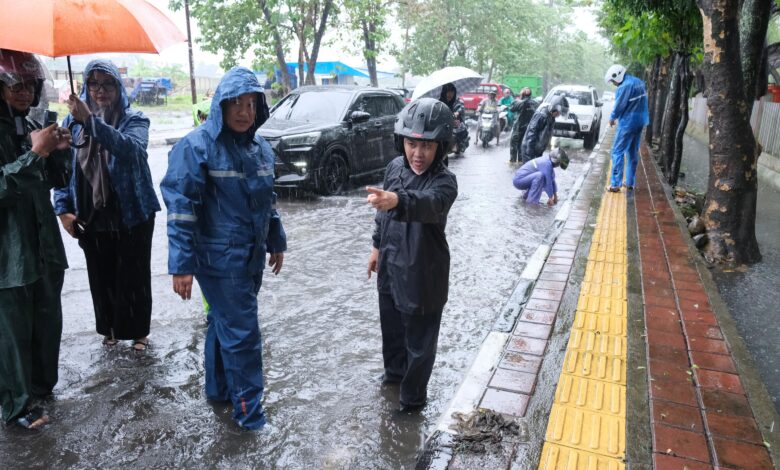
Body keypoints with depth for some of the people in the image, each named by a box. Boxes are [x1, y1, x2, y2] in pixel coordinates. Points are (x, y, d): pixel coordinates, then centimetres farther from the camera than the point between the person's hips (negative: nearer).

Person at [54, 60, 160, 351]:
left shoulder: (134, 119, -5)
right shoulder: (74, 121, 4)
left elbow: (132, 148, -28)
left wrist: (91, 121, -38)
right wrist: (63, 208, -3)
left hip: (133, 214, -3)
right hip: (92, 217, 3)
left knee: (135, 276, 6)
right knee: (101, 277, 13)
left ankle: (138, 330, 25)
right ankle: (110, 328, 35)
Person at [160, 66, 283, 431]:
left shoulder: (260, 148, 8)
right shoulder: (197, 146, -14)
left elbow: (268, 200, 18)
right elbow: (180, 208, -17)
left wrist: (276, 243, 19)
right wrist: (182, 265, -20)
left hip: (251, 257, 7)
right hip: (220, 260, -7)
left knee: (224, 324, 20)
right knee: (242, 333, -3)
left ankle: (219, 388, 37)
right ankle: (248, 410, 13)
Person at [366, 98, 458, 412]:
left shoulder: (444, 182, -23)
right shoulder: (395, 167, -3)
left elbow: (428, 204, -47)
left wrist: (397, 200, -66)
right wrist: (377, 246, 16)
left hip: (423, 276, -6)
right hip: (390, 268, 6)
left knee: (419, 341, 10)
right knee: (391, 327, 26)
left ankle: (413, 396, 32)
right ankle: (395, 370, 52)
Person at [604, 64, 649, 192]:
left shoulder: (625, 86, -18)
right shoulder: (639, 82, 11)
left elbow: (619, 105, -15)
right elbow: (637, 103, 14)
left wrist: (612, 118, 4)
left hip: (628, 123, -9)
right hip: (639, 121, 9)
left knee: (617, 152, -5)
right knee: (633, 152, 14)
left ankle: (615, 184, -8)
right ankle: (630, 182, 20)